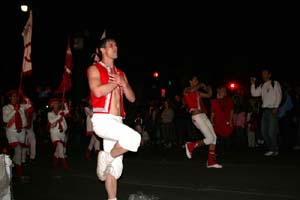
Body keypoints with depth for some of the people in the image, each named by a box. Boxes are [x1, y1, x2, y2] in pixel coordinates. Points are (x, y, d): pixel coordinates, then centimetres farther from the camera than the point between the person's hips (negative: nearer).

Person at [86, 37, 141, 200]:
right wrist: (115, 82, -3)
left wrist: (122, 83, -1)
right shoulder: (94, 69, 2)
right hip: (102, 120, -7)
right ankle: (106, 158, -6)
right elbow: (98, 91, -17)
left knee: (116, 166, 7)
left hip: (117, 122, 7)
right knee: (134, 138, -28)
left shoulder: (121, 74, 21)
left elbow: (132, 98, 15)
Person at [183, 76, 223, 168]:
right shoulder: (186, 90, -2)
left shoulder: (198, 93, 22)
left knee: (214, 137, 3)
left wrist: (209, 88, 14)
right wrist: (201, 85, -11)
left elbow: (209, 95, 30)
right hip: (196, 116, -8)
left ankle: (211, 162, 8)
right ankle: (191, 146, 5)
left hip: (203, 115, 8)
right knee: (210, 138, -14)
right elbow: (192, 90, -26)